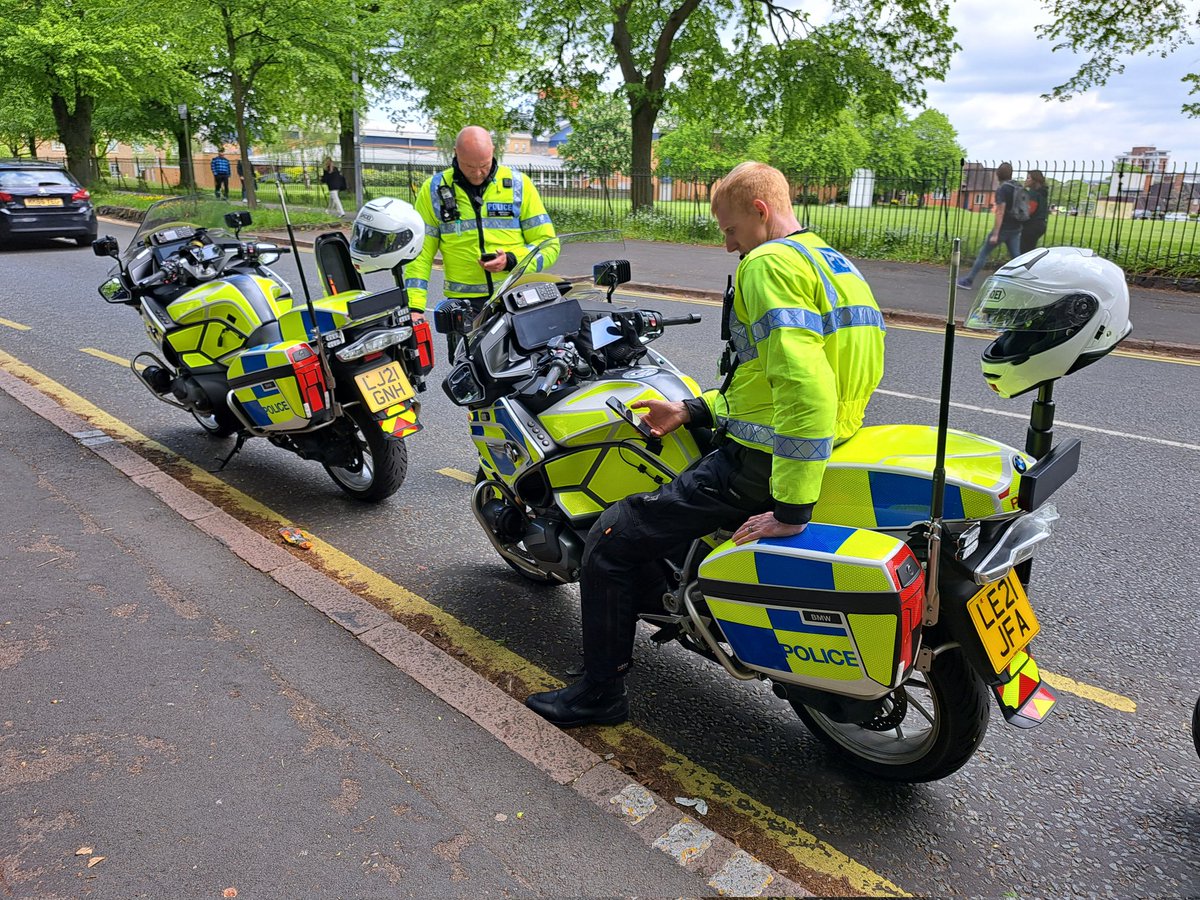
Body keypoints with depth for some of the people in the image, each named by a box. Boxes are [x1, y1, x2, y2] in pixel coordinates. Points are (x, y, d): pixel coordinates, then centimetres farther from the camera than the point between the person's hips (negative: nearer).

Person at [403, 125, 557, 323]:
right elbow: (420, 252, 8)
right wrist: (414, 306, -2)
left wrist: (511, 261, -12)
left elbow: (548, 245, 7)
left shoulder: (519, 184, 7)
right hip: (464, 304, 0)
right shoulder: (433, 190, 8)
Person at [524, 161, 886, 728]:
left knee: (610, 539, -1)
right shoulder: (831, 262, 16)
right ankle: (655, 597, 46)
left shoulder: (770, 264, -17)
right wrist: (693, 411, 18)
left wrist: (789, 509, -29)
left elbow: (805, 388, -30)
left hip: (758, 467, -10)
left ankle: (600, 693, 13)